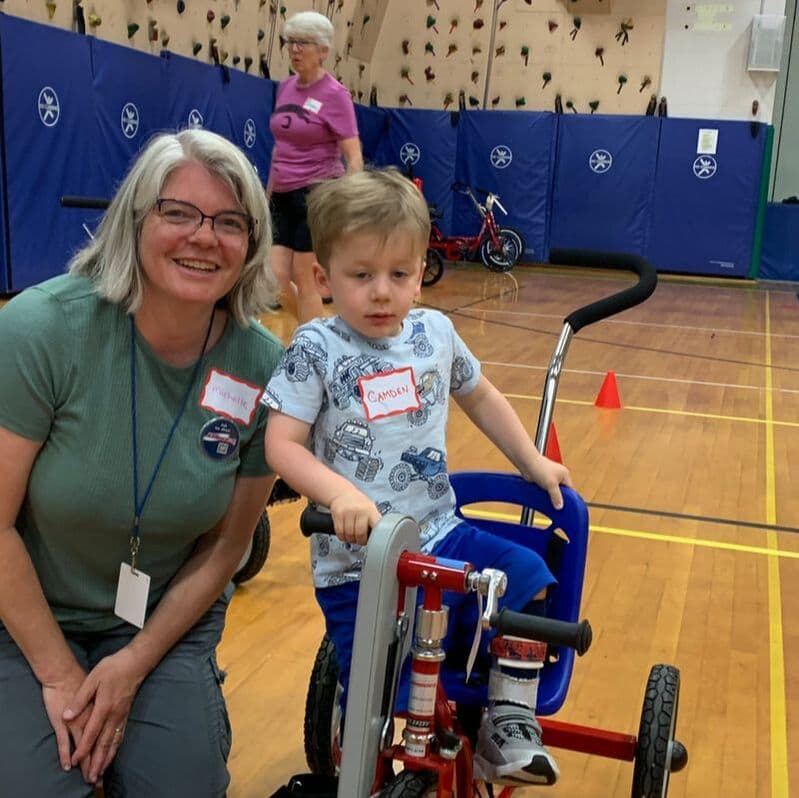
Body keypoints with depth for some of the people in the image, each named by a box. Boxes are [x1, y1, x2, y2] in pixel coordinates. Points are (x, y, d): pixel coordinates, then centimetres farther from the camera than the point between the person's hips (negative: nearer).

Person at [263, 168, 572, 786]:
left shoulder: (436, 333, 3)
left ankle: (510, 720, 3)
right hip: (356, 563, -4)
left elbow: (480, 397, 21)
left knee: (527, 576, -16)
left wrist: (535, 464, 21)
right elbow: (281, 444, -16)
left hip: (439, 534, 4)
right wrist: (339, 492, -33)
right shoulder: (316, 350, -11)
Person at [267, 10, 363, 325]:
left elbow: (354, 158, -14)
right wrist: (268, 194, 20)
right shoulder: (285, 88, 10)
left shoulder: (334, 94, -10)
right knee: (276, 279, 3)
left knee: (304, 280, -2)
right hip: (285, 197, 7)